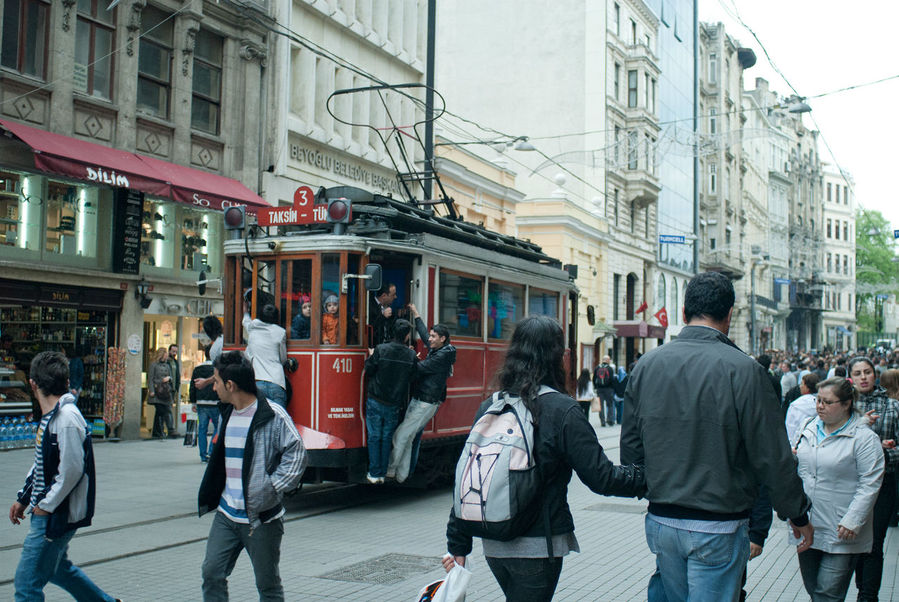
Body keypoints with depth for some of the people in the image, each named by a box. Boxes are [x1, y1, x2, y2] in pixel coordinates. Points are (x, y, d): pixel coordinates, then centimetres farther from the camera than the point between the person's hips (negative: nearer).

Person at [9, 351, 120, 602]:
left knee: (27, 581, -4)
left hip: (56, 515, -10)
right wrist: (23, 498, 19)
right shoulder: (50, 416, 9)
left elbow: (72, 469, -25)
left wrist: (47, 505, -16)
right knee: (58, 568, 24)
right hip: (48, 513, 10)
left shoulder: (67, 418, -22)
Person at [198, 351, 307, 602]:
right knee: (212, 573, 3)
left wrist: (272, 487, -18)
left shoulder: (273, 416, -13)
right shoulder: (227, 414, 10)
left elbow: (296, 454, -15)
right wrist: (209, 496, 15)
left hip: (261, 518, -6)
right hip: (226, 515, 7)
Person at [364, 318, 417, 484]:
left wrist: (371, 357, 13)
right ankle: (383, 474, 17)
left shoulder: (381, 350, -13)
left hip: (375, 402, -1)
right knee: (387, 438, 14)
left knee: (374, 437, 8)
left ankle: (374, 474, 11)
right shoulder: (412, 356, -8)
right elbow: (411, 378, 4)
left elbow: (369, 370, -4)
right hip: (394, 404, 1)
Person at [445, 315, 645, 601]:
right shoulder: (563, 411, -13)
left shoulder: (489, 408, 2)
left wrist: (458, 544, 11)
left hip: (493, 545, 6)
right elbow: (601, 477, -12)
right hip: (538, 545, -6)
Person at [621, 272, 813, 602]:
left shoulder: (647, 365, 0)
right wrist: (798, 515, 5)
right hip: (717, 530, -4)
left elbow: (630, 448, 8)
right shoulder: (744, 370, -14)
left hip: (660, 522, 5)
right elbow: (773, 457, -10)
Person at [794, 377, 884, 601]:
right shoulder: (809, 427, 9)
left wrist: (852, 521, -17)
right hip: (806, 527, 6)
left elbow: (870, 485, -12)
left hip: (840, 533, -6)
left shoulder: (864, 438, -10)